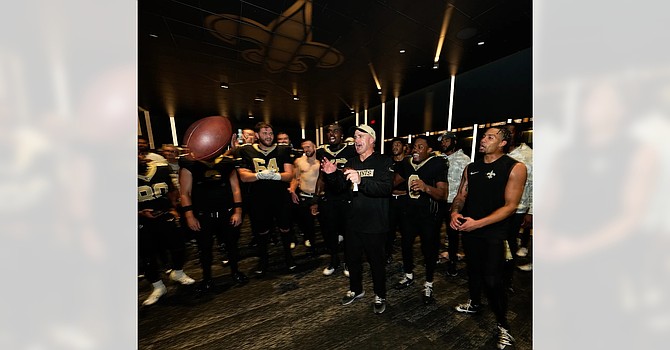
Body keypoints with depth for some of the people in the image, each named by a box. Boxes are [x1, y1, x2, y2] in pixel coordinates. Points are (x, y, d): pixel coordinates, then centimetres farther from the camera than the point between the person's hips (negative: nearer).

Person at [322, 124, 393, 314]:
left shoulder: (384, 162, -9)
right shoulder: (350, 163, 9)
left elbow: (386, 187, -24)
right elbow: (340, 187, 10)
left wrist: (361, 181, -38)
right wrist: (331, 175, -9)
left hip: (375, 223, -5)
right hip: (353, 221, 6)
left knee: (376, 261, 12)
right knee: (352, 258, 20)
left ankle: (380, 296, 39)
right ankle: (356, 290, 46)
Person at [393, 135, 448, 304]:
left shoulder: (437, 164, -12)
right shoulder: (406, 163, 2)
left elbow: (443, 194, -18)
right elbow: (394, 181, 14)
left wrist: (426, 187, -36)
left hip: (429, 214, -4)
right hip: (409, 211, 5)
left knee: (429, 248, 6)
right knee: (406, 244, 14)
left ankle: (428, 285, 31)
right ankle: (408, 276, 40)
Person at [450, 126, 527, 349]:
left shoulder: (515, 168, -10)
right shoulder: (471, 168, 5)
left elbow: (510, 205, -15)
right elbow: (461, 195, 7)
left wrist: (478, 223, -23)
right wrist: (455, 213, -13)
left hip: (493, 233, -4)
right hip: (468, 229, 5)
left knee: (492, 279, -2)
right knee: (473, 270, 19)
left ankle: (503, 326, 22)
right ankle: (474, 303, 43)